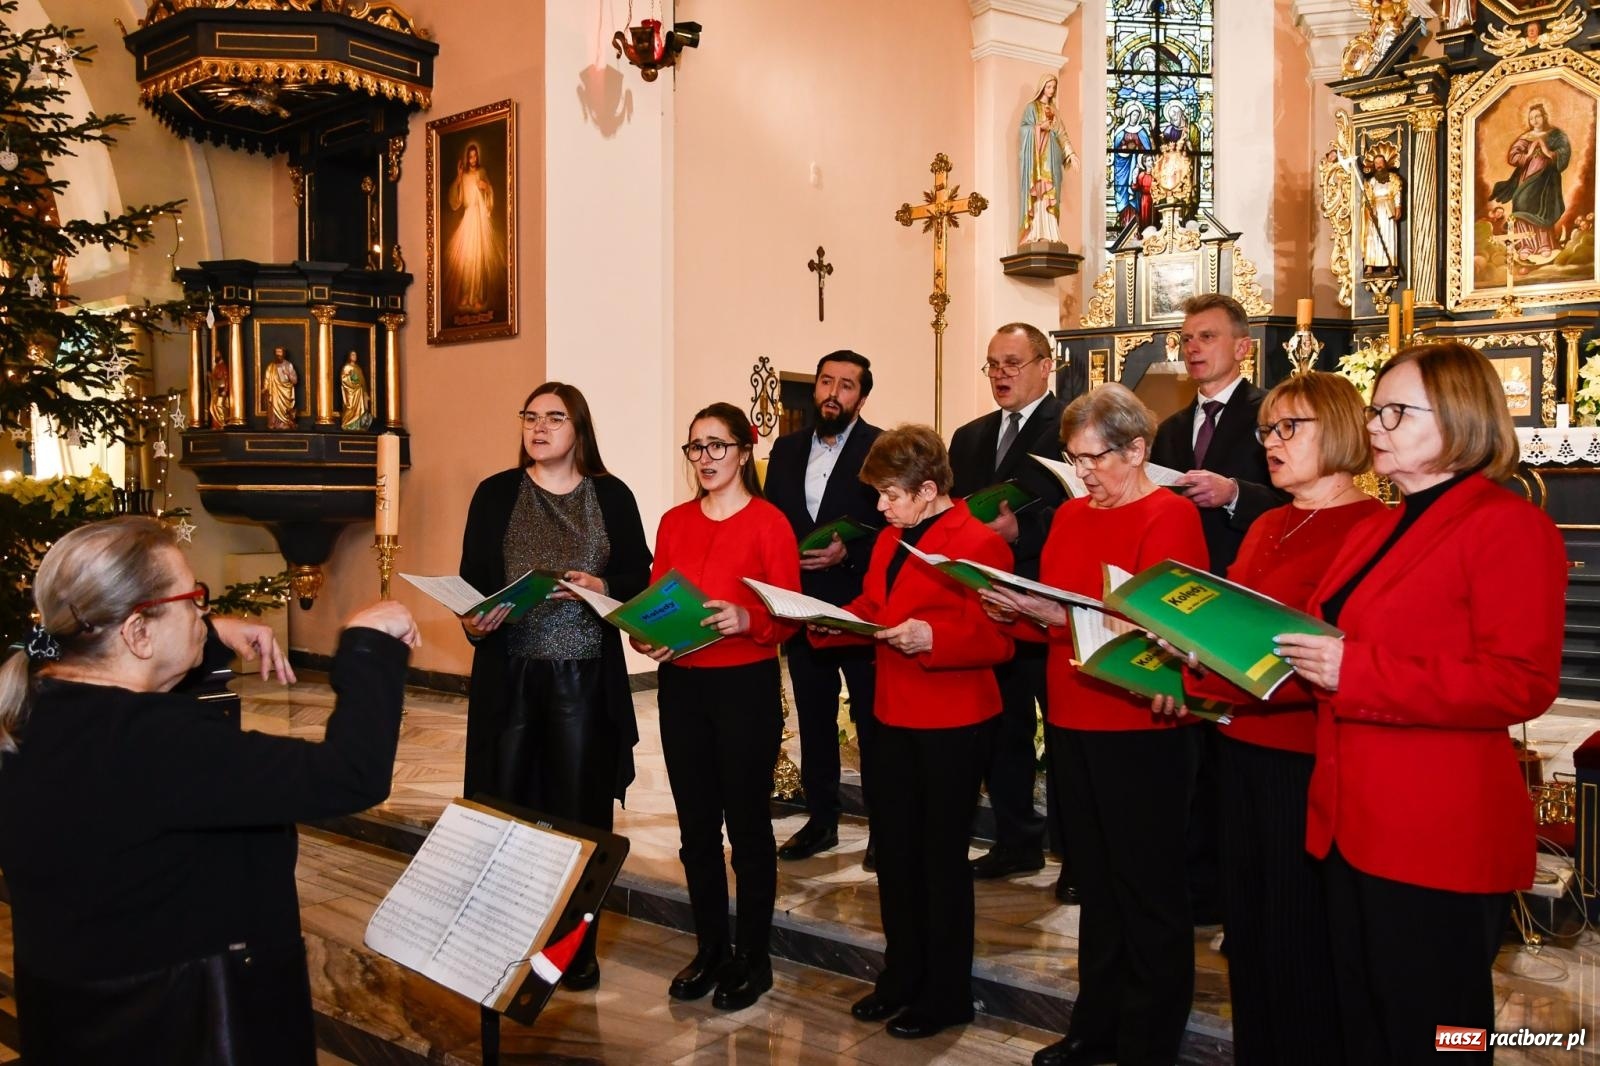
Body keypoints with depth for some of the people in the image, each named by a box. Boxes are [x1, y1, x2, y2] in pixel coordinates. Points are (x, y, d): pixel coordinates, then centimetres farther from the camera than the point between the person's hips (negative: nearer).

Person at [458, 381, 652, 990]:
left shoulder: (611, 496, 4)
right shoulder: (496, 494, 6)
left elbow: (640, 579, 5)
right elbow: (472, 580, 3)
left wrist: (601, 588, -15)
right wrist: (474, 620, -16)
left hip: (587, 676, 0)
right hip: (510, 675, 1)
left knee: (580, 813, 5)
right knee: (508, 805, 4)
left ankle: (577, 945, 20)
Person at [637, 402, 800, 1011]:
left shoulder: (769, 522, -6)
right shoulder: (674, 523, 9)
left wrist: (745, 620, -27)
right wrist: (644, 636, -8)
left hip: (745, 686, -5)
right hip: (680, 685, 5)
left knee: (747, 825, 5)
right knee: (696, 825, 12)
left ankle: (753, 958, 19)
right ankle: (710, 948, 27)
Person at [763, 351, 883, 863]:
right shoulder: (787, 448, 10)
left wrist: (848, 552, -21)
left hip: (862, 607, -5)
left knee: (872, 719, 5)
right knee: (813, 718, 13)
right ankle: (821, 819, 26)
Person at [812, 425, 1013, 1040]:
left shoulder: (978, 543, -15)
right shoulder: (890, 541, 11)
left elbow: (997, 638, -19)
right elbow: (870, 609, 17)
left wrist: (931, 637, -31)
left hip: (954, 723, -8)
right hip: (895, 716, 8)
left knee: (942, 856, 5)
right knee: (894, 849, 16)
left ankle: (946, 994, 22)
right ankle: (902, 976, 33)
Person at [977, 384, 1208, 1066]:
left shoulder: (1170, 516, -9)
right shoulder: (1070, 516, 12)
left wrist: (1058, 616, -26)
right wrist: (1015, 614, -6)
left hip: (1142, 733, -7)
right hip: (1072, 724, 7)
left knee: (1148, 893, 5)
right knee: (1095, 883, 17)